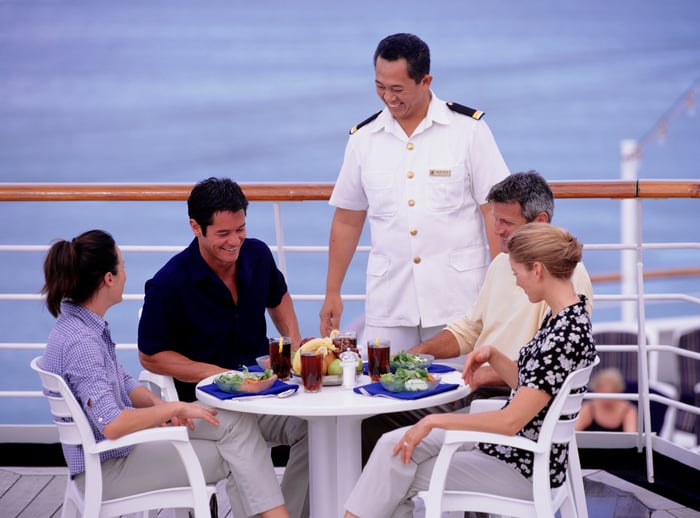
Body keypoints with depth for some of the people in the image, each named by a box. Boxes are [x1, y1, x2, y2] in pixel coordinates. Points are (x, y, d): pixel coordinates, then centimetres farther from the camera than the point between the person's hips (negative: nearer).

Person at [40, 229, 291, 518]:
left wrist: (158, 405, -6)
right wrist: (175, 408, -20)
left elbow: (123, 384, 14)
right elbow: (112, 426, -31)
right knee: (233, 455, -8)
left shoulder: (85, 325, 5)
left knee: (237, 424, -1)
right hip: (108, 468, -9)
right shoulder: (79, 342, -26)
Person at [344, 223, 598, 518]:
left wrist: (434, 420, -18)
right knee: (393, 444, -1)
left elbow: (511, 420, -26)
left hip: (523, 470, -9)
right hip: (511, 446, 9)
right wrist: (492, 356, 2)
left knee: (396, 477, -4)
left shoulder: (566, 334, -25)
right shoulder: (560, 318, 6)